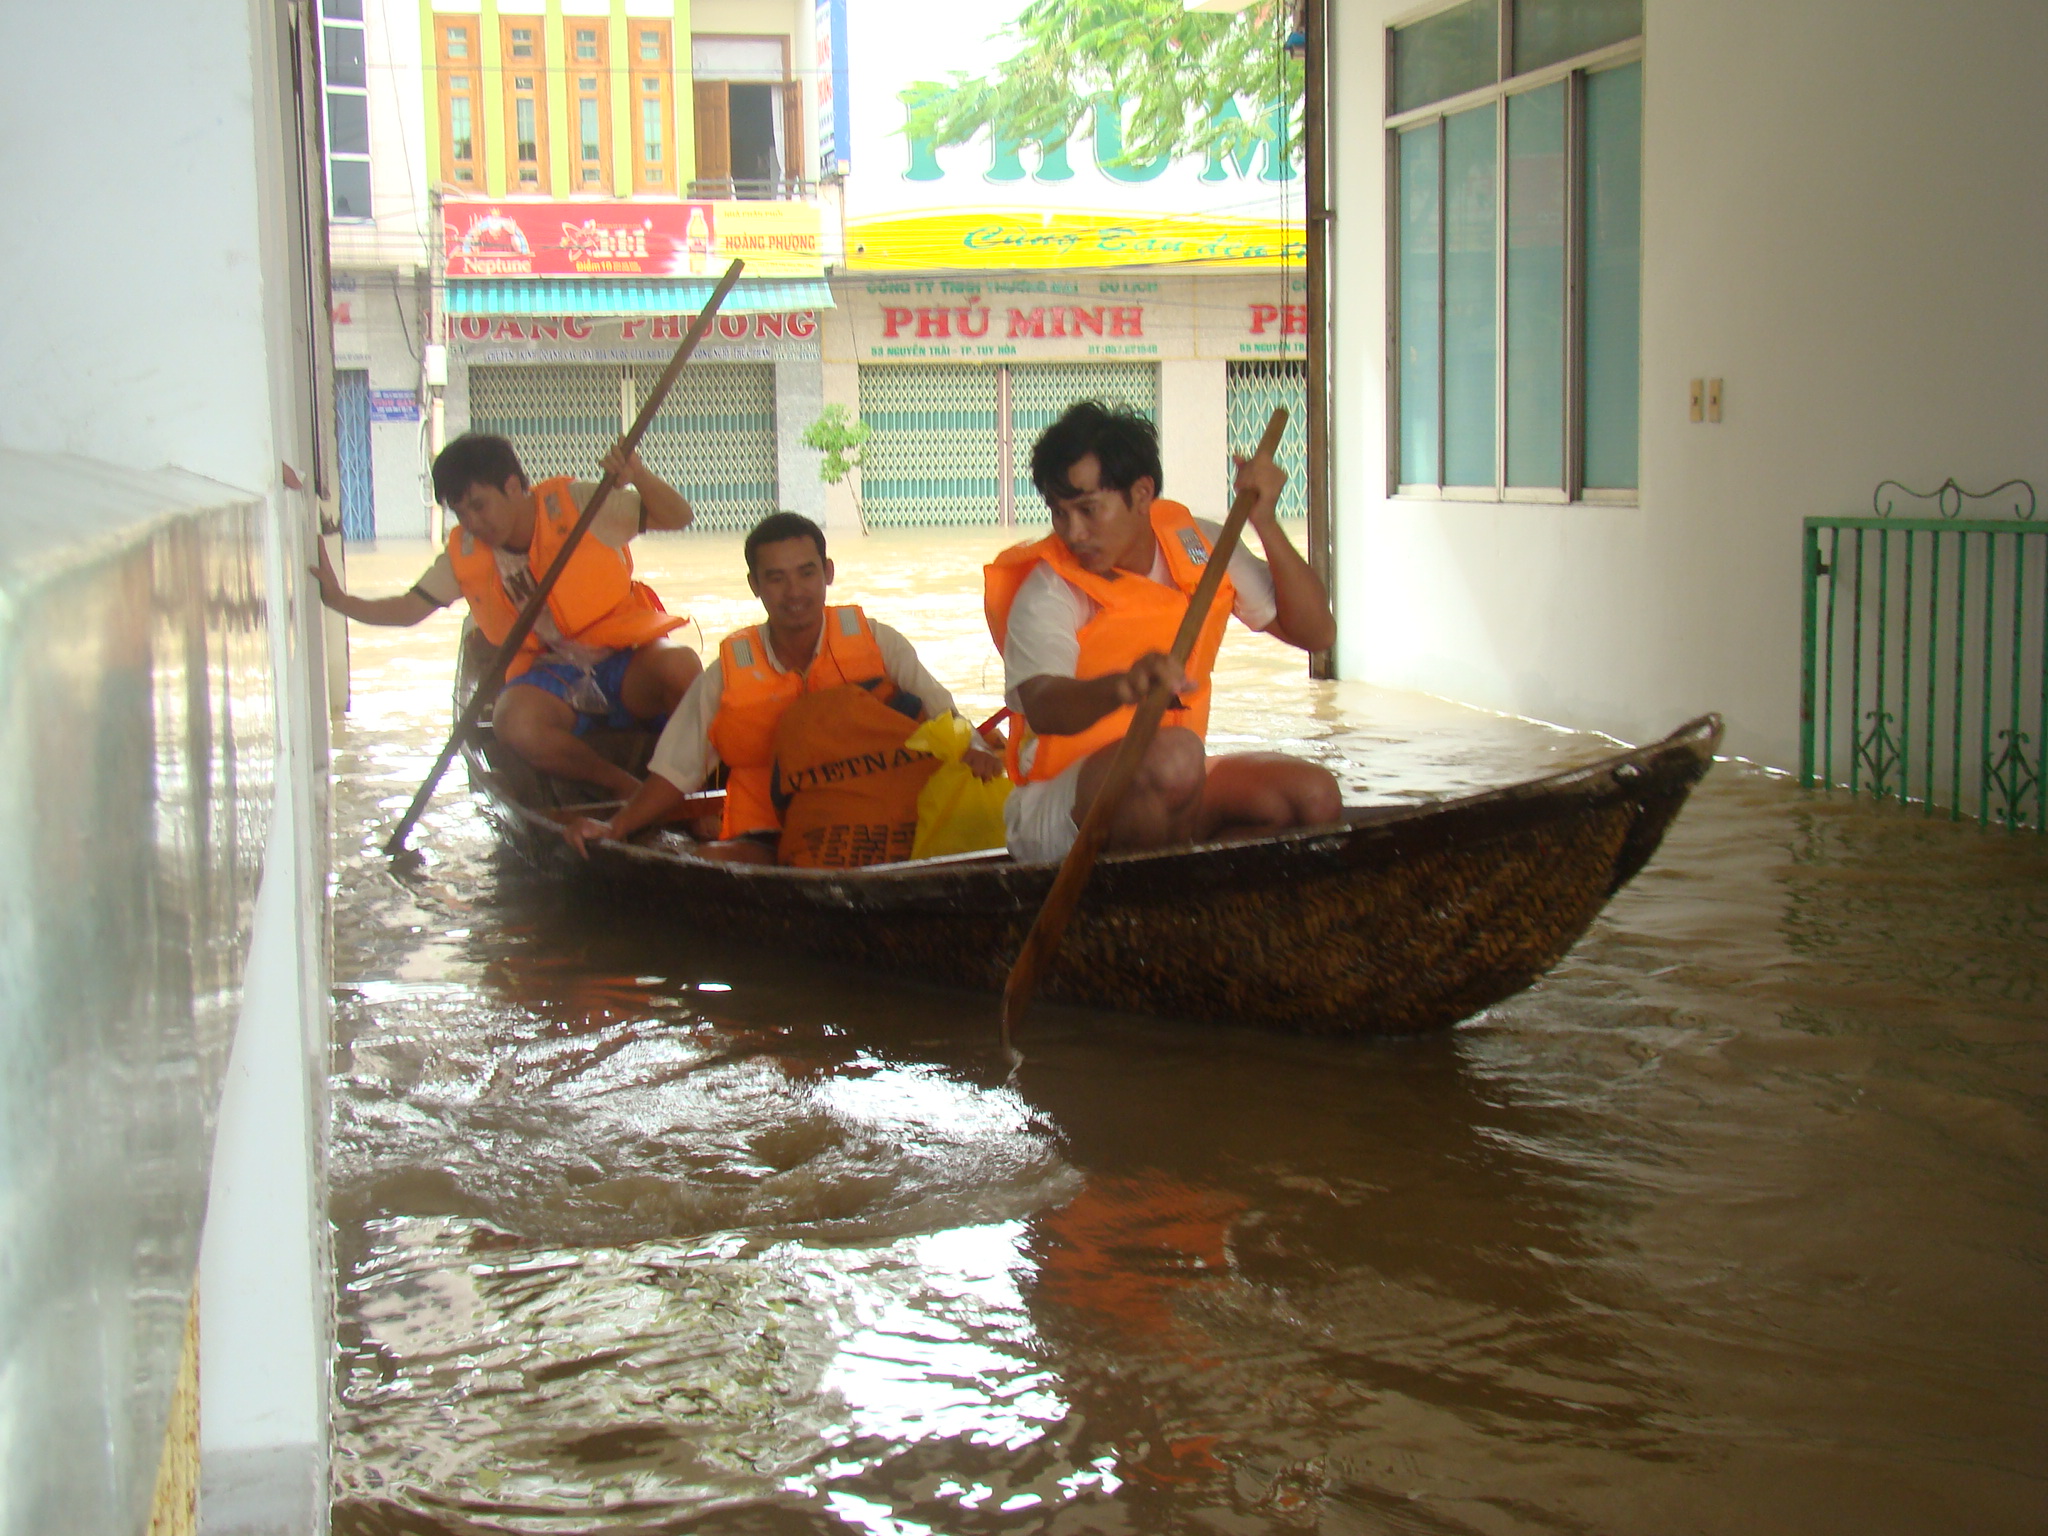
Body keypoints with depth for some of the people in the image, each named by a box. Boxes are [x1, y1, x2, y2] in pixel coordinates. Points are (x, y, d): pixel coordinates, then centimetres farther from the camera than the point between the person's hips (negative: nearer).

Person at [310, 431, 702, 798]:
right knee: (516, 723, -34)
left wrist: (639, 476, -30)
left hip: (625, 660, -2)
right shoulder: (464, 556, 4)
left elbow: (678, 517, -10)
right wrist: (338, 600, -9)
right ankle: (628, 789, -18)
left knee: (681, 666, -36)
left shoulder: (575, 504, -6)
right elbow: (408, 609, 7)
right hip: (551, 677, 2)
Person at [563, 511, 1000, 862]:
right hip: (767, 842, -1)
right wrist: (614, 828, -7)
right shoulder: (729, 671, 5)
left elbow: (942, 717, 3)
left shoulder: (876, 643, 4)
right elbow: (676, 772, 8)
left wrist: (967, 751, -21)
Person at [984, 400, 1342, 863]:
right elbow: (1042, 706, -33)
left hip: (1173, 797, 6)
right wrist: (1124, 686, -54)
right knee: (1173, 755, -36)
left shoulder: (1199, 547, 6)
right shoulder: (1047, 593, -12)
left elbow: (1315, 632, 6)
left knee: (1315, 797, -17)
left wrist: (1266, 525, -5)